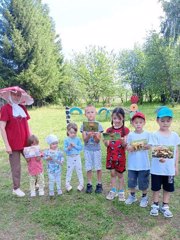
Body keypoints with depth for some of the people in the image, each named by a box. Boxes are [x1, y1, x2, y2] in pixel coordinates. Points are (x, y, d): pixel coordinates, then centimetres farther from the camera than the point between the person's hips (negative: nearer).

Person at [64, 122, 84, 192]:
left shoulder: (78, 139, -3)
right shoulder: (66, 140, -4)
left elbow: (81, 147, -6)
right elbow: (64, 149, -6)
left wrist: (75, 146, -19)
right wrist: (68, 148, -26)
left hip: (77, 157, 1)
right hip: (70, 158, 0)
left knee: (79, 171, 9)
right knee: (69, 171, 8)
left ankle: (81, 184, 22)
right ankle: (67, 185, 19)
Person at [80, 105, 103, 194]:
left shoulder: (98, 125, -7)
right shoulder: (84, 125, -4)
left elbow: (98, 140, -10)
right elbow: (84, 139, -10)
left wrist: (95, 136, -31)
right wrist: (89, 135, -29)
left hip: (96, 149, -1)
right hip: (87, 149, 1)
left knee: (98, 167, 7)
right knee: (88, 168, 8)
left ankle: (99, 184, 22)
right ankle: (89, 184, 22)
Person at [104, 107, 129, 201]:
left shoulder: (125, 130, -7)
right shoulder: (109, 130, 1)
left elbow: (125, 145, -9)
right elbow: (107, 144, -2)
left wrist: (123, 142, -31)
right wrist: (105, 141, -24)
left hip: (120, 156, -2)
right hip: (110, 155, 3)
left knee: (120, 174, 10)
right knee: (112, 173, 13)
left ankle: (121, 192, 25)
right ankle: (113, 191, 27)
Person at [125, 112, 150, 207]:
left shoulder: (147, 134, -4)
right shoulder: (130, 135, -2)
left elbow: (149, 146, -1)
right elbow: (127, 147, -1)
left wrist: (146, 146, -21)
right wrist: (130, 148, -23)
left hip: (144, 164, -1)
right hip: (132, 164, 1)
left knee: (143, 182, 10)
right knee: (131, 181, 13)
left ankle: (144, 197, 32)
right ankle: (132, 196, 36)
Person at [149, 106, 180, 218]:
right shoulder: (155, 135, -10)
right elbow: (154, 150, -17)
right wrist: (159, 157, -38)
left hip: (170, 168, 3)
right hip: (157, 168, -3)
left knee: (168, 188, 15)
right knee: (156, 187, 12)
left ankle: (165, 206, 33)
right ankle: (155, 205, 31)